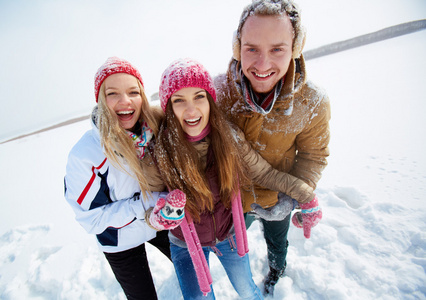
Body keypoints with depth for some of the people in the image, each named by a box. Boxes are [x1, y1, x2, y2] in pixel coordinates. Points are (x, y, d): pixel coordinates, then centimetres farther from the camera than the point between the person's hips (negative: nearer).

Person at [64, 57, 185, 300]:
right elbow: (91, 217, -20)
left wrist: (168, 201, -22)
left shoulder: (158, 128, -19)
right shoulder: (84, 155, -28)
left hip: (163, 226, 4)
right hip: (122, 241, -3)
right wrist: (147, 204, -30)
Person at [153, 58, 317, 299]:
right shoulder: (159, 151, -25)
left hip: (229, 234, 2)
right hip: (186, 245, -1)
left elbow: (264, 172, -10)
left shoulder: (230, 138, -22)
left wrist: (302, 191, -16)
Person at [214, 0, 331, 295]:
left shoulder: (312, 102, -26)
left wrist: (305, 196, -22)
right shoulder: (218, 90, -28)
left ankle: (277, 269, 72)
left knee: (277, 240, 32)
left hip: (278, 197, 0)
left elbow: (313, 155, -11)